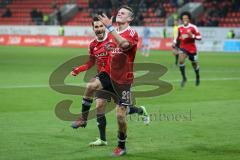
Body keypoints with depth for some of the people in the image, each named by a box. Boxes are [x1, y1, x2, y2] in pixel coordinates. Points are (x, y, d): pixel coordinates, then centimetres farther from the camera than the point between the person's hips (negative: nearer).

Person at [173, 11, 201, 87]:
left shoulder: (193, 27, -10)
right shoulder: (180, 28, 2)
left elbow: (199, 37, -9)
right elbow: (177, 37, 17)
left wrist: (192, 36, -26)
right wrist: (174, 43, 4)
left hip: (192, 49, -2)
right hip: (183, 48, 2)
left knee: (194, 64, 12)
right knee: (181, 60, -23)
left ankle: (197, 77, 42)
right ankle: (184, 78, -10)